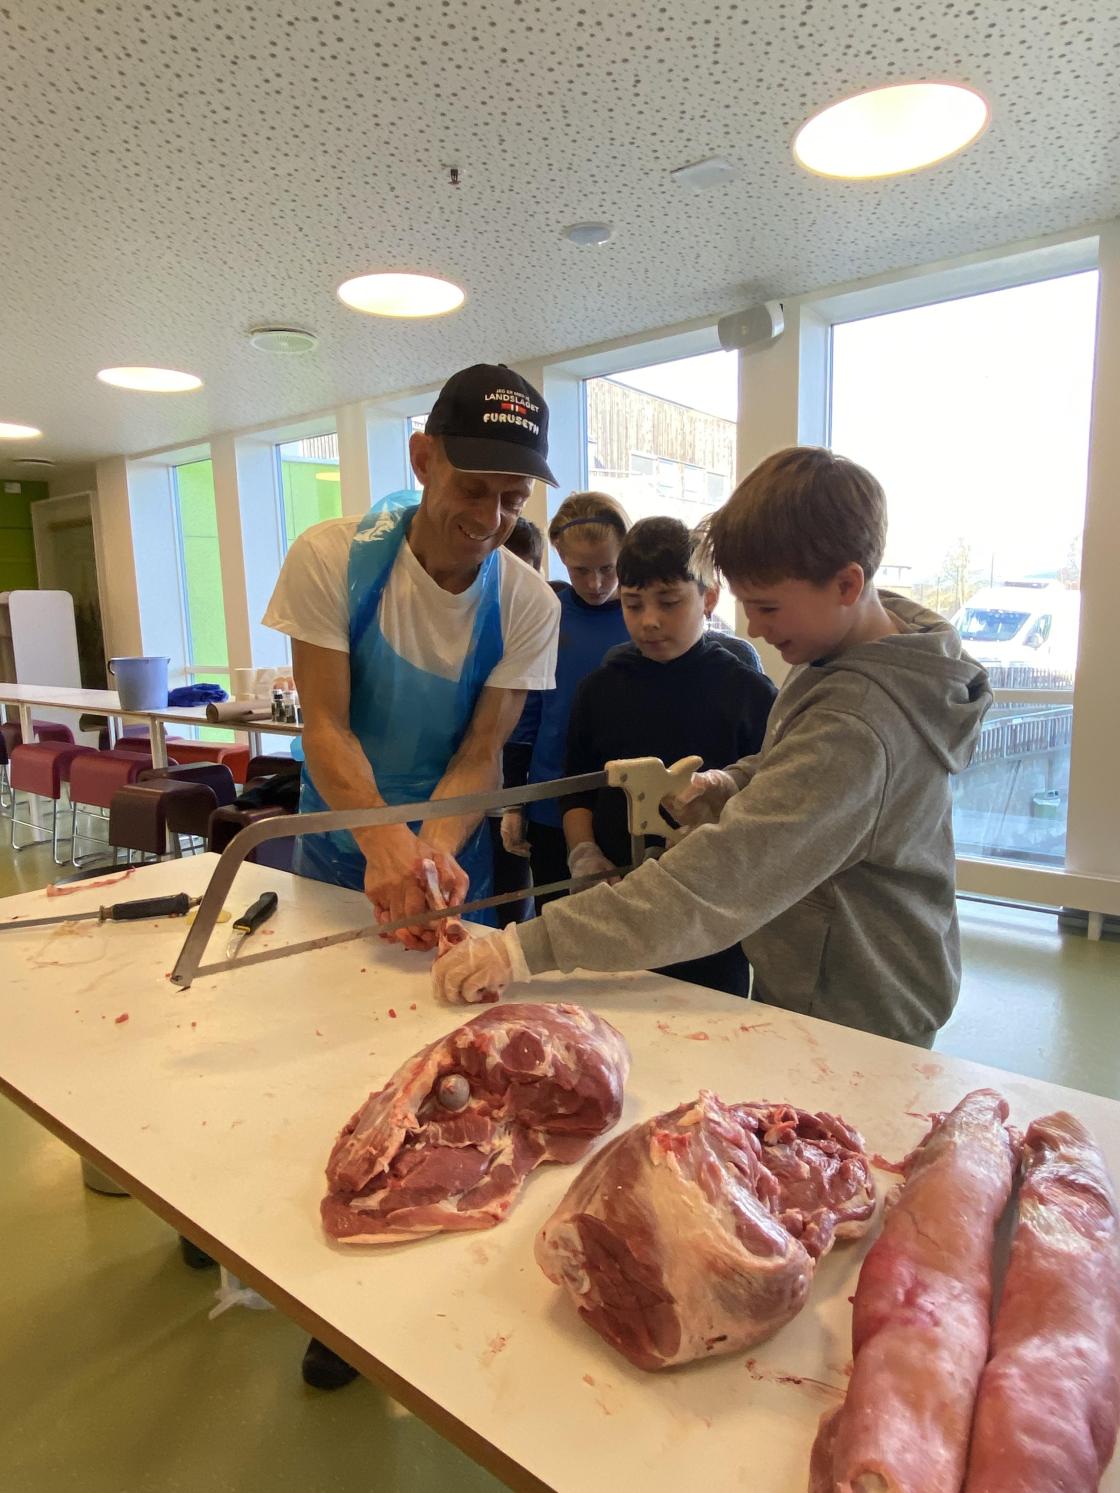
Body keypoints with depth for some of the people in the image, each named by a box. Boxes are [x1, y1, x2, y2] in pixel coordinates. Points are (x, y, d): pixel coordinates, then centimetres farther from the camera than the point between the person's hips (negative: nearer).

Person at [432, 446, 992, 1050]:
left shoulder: (854, 728, -32)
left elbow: (715, 882, -36)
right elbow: (794, 768, 14)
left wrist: (527, 947, -35)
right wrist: (730, 785, -8)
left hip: (852, 1023, -8)